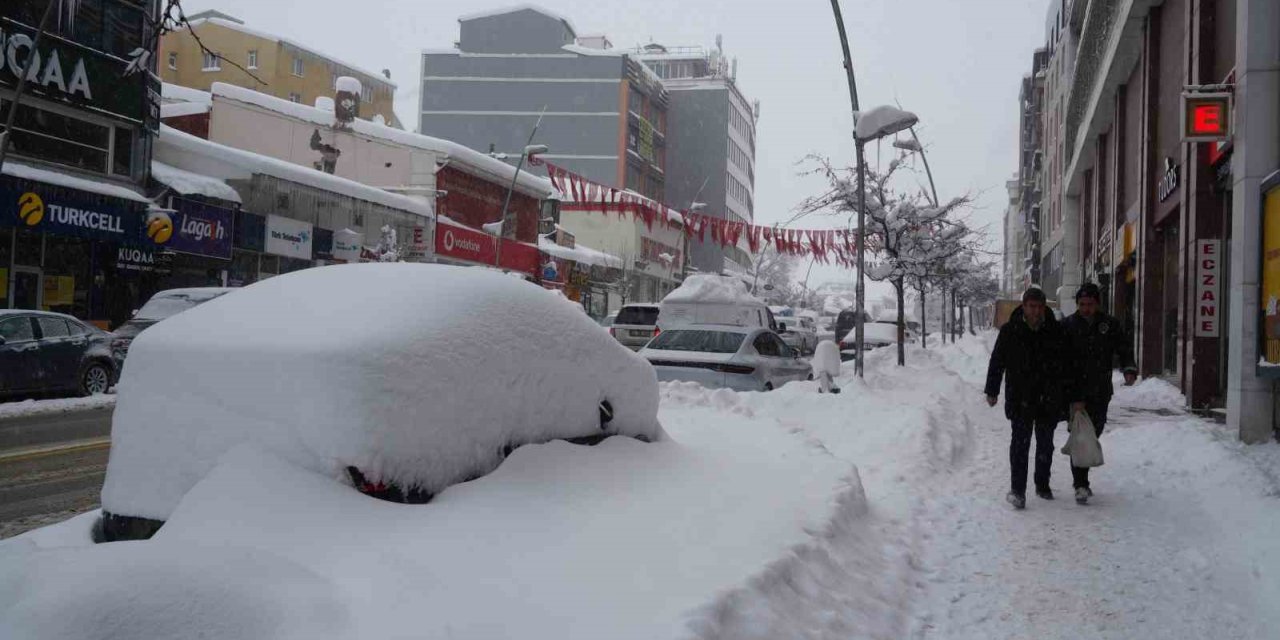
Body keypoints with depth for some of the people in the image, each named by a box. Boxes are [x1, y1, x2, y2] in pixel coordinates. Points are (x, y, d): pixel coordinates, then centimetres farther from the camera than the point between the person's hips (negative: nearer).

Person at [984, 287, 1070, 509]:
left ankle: (1042, 484, 29)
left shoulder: (1056, 331, 2)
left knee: (1045, 443, 13)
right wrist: (992, 391, 2)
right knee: (1020, 442, -8)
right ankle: (1017, 489, -8)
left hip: (1049, 398, 3)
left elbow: (1067, 364, 8)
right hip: (1020, 397, -2)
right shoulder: (1010, 331, -2)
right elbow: (997, 362, 3)